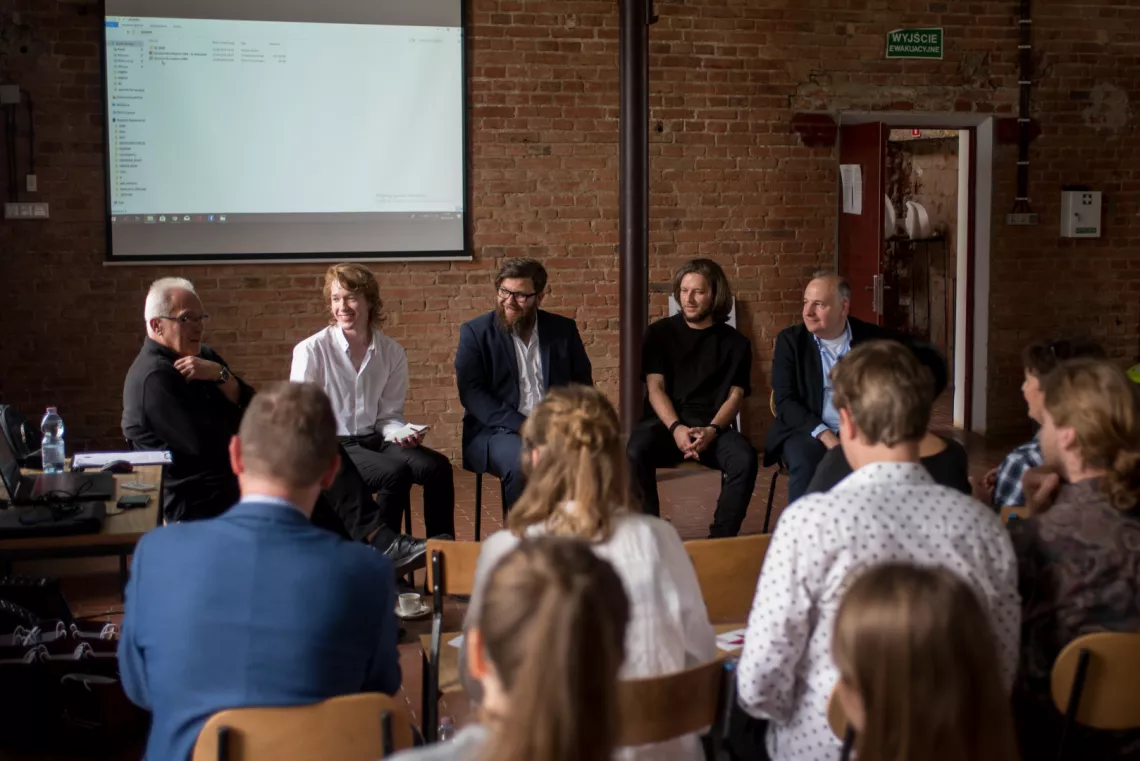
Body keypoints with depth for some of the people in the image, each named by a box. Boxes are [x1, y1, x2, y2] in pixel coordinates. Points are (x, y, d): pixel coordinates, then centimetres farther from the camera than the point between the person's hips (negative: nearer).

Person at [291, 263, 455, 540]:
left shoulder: (392, 353, 7)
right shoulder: (310, 350, -3)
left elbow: (389, 415, 10)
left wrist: (402, 433, -12)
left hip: (374, 440, 5)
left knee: (438, 466, -18)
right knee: (395, 472, -29)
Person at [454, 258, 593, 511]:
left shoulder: (564, 329, 12)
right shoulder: (475, 332, 4)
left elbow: (583, 386, 11)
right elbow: (471, 393, -6)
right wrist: (522, 426, -18)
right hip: (497, 431, -3)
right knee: (523, 464, -35)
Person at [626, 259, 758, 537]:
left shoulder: (734, 342, 11)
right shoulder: (659, 333, 10)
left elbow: (735, 395, 4)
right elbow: (655, 389, 2)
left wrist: (712, 430, -16)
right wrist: (676, 428, -17)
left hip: (714, 426, 0)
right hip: (666, 421, 0)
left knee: (745, 459, -31)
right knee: (635, 453, -33)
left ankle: (721, 538, -21)